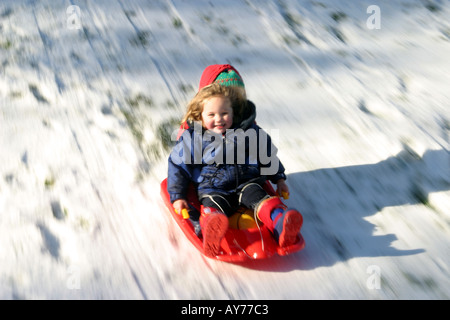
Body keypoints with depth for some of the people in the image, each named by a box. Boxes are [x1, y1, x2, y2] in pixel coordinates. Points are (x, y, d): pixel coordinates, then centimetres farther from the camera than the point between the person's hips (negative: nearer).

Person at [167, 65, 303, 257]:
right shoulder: (192, 137, 1)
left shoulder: (249, 131, 8)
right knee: (213, 206, -33)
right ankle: (211, 233, -65)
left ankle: (280, 222, -53)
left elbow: (267, 154, 22)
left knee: (256, 196, -29)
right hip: (212, 189, -2)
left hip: (247, 183, 2)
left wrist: (279, 178, 22)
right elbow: (178, 166, 7)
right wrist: (177, 196, 1)